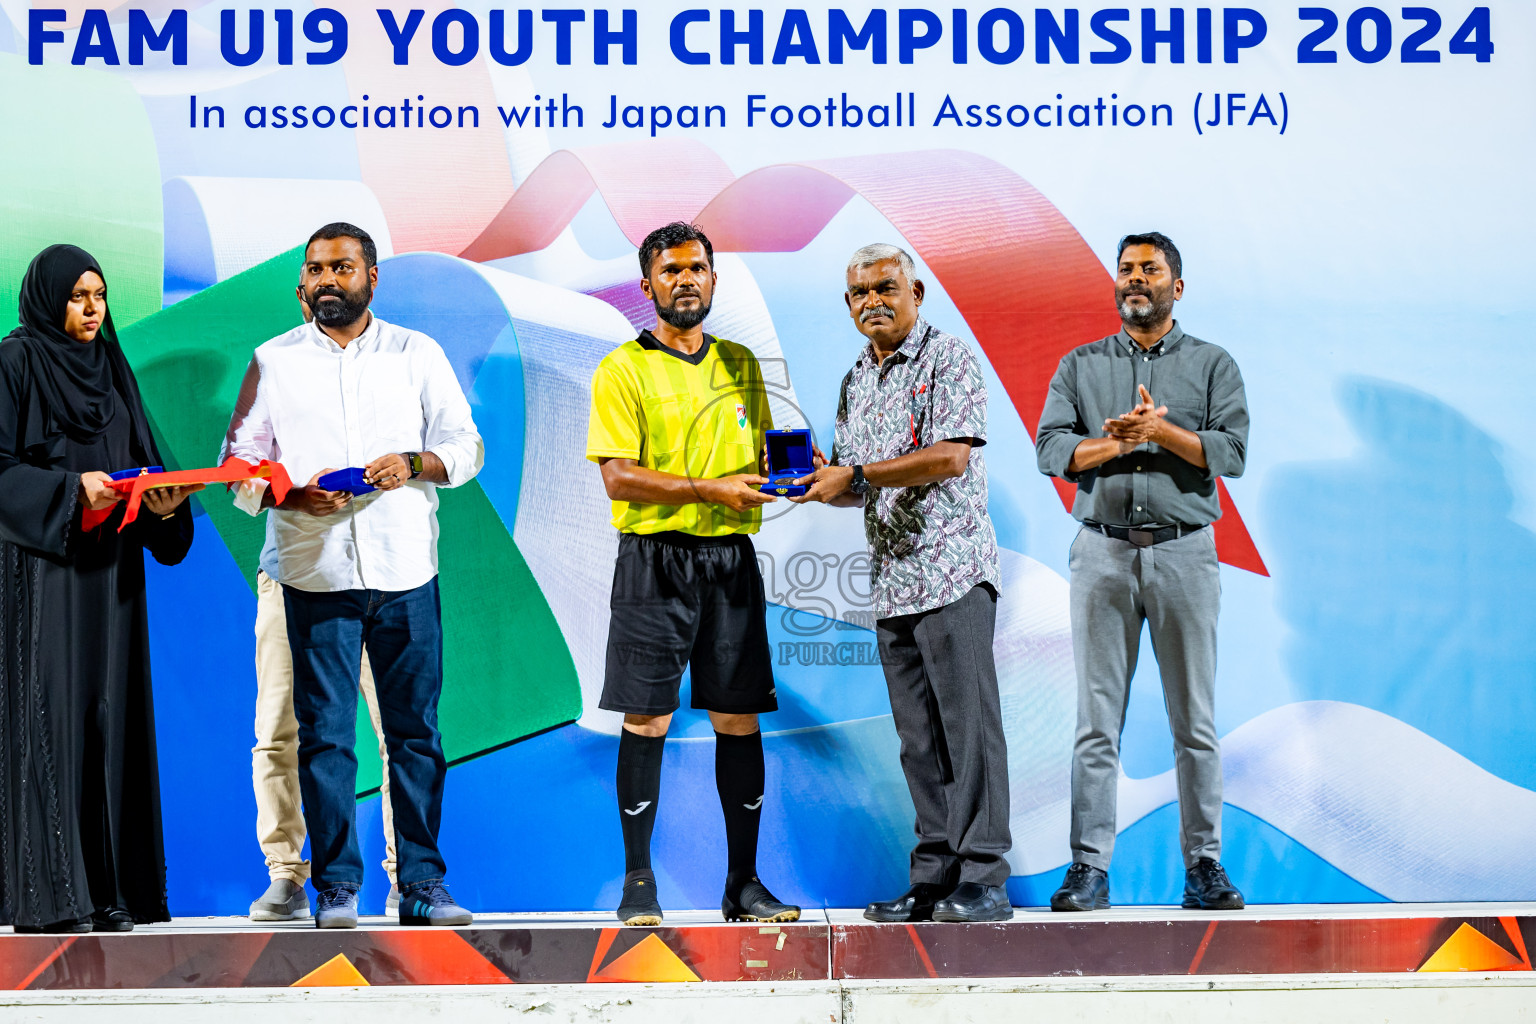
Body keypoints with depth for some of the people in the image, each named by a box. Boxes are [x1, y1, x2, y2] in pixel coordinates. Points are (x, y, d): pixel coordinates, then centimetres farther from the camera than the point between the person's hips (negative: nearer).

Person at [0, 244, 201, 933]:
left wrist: (165, 503, -6)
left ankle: (108, 884, 6)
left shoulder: (110, 366, 15)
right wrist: (72, 487, -22)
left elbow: (141, 458, 14)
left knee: (108, 712, 4)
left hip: (109, 568, 6)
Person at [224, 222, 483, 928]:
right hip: (315, 573, 0)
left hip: (405, 571, 0)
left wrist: (414, 464, -11)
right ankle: (335, 887, 6)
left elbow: (465, 446, 9)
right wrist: (292, 494, -12)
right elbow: (240, 461, 7)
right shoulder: (273, 361, 10)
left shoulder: (417, 354, 10)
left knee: (415, 731, 1)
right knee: (324, 734, -1)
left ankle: (422, 883, 7)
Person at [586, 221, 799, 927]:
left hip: (730, 555, 4)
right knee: (647, 720, -3)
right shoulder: (623, 369, -1)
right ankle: (638, 882, 6)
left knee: (740, 717, 4)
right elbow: (618, 476, -10)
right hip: (654, 558, -4)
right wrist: (709, 489, -18)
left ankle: (744, 883, 10)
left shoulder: (740, 364, 15)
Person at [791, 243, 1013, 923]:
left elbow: (952, 456, -16)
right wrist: (821, 482, 2)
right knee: (919, 738, 7)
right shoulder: (855, 383, 19)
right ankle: (935, 876, 10)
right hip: (890, 580, 7)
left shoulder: (948, 359, -3)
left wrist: (857, 474, -14)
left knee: (969, 722, -8)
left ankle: (984, 879, -8)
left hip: (952, 569, -7)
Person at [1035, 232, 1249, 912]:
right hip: (1103, 550, 1)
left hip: (1184, 553, 0)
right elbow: (1051, 449, 0)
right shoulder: (1080, 366, 13)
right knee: (1097, 719, -2)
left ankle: (1203, 867, 8)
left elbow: (1232, 450, -4)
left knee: (1195, 720, 2)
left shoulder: (1212, 365, 10)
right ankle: (1089, 869, 0)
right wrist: (1119, 441, -14)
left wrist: (1159, 430, -14)